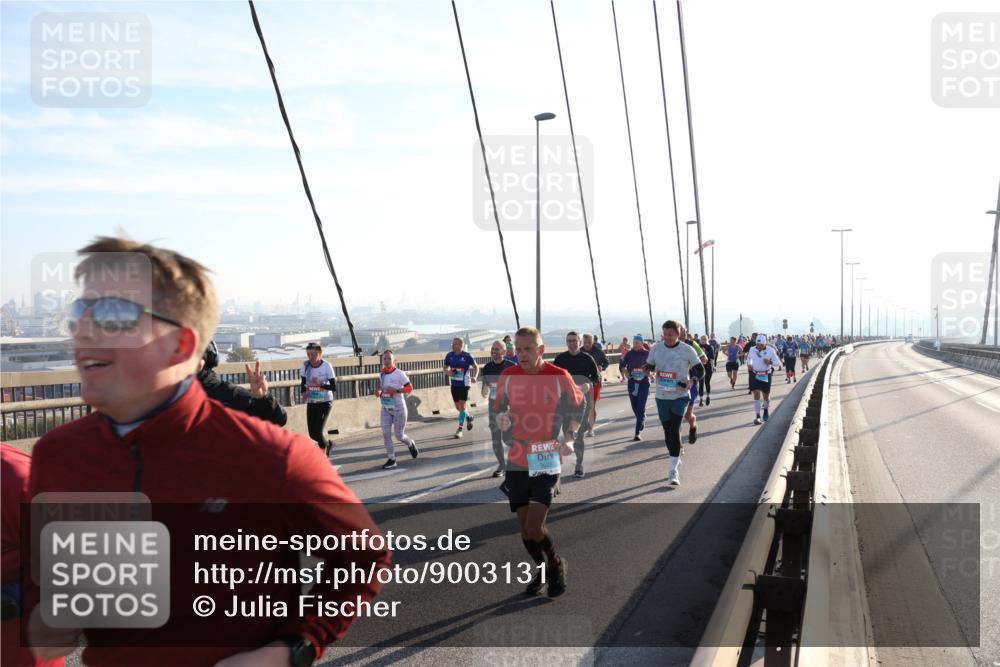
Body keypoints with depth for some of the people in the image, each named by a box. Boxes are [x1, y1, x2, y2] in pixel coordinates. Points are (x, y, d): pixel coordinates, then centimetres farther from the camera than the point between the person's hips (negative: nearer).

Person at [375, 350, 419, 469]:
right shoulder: (381, 374, 4)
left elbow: (409, 388, -11)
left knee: (399, 436, 2)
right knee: (386, 434, -5)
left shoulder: (399, 373, -13)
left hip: (398, 408, -5)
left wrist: (396, 390, -24)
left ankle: (411, 444, 36)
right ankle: (391, 460, 5)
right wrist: (379, 392, -1)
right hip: (385, 409, 5)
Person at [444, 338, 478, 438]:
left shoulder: (467, 356, -12)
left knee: (462, 406, -7)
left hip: (464, 384, -5)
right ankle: (468, 417, 41)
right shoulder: (449, 356, -1)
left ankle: (460, 429, 4)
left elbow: (476, 367, -1)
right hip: (454, 384, 5)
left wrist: (474, 377, -17)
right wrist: (448, 372, -12)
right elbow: (445, 368, 11)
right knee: (457, 407, 12)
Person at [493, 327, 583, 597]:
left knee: (534, 527, -13)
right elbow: (498, 408, 14)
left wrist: (568, 437, -5)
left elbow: (577, 407, 8)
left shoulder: (560, 377, -8)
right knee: (524, 527, 10)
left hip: (547, 461, -4)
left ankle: (556, 565, 18)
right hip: (517, 460, 4)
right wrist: (501, 418, -10)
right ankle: (543, 571, 36)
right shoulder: (507, 376, 0)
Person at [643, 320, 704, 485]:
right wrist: (649, 373, -12)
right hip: (662, 396, 4)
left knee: (674, 430, -14)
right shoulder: (655, 348, 0)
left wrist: (690, 381, -18)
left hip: (680, 396, -4)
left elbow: (700, 370, 2)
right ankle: (676, 460, 35)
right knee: (667, 430, 12)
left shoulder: (687, 350, -7)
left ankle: (673, 470, -11)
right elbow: (648, 366, 13)